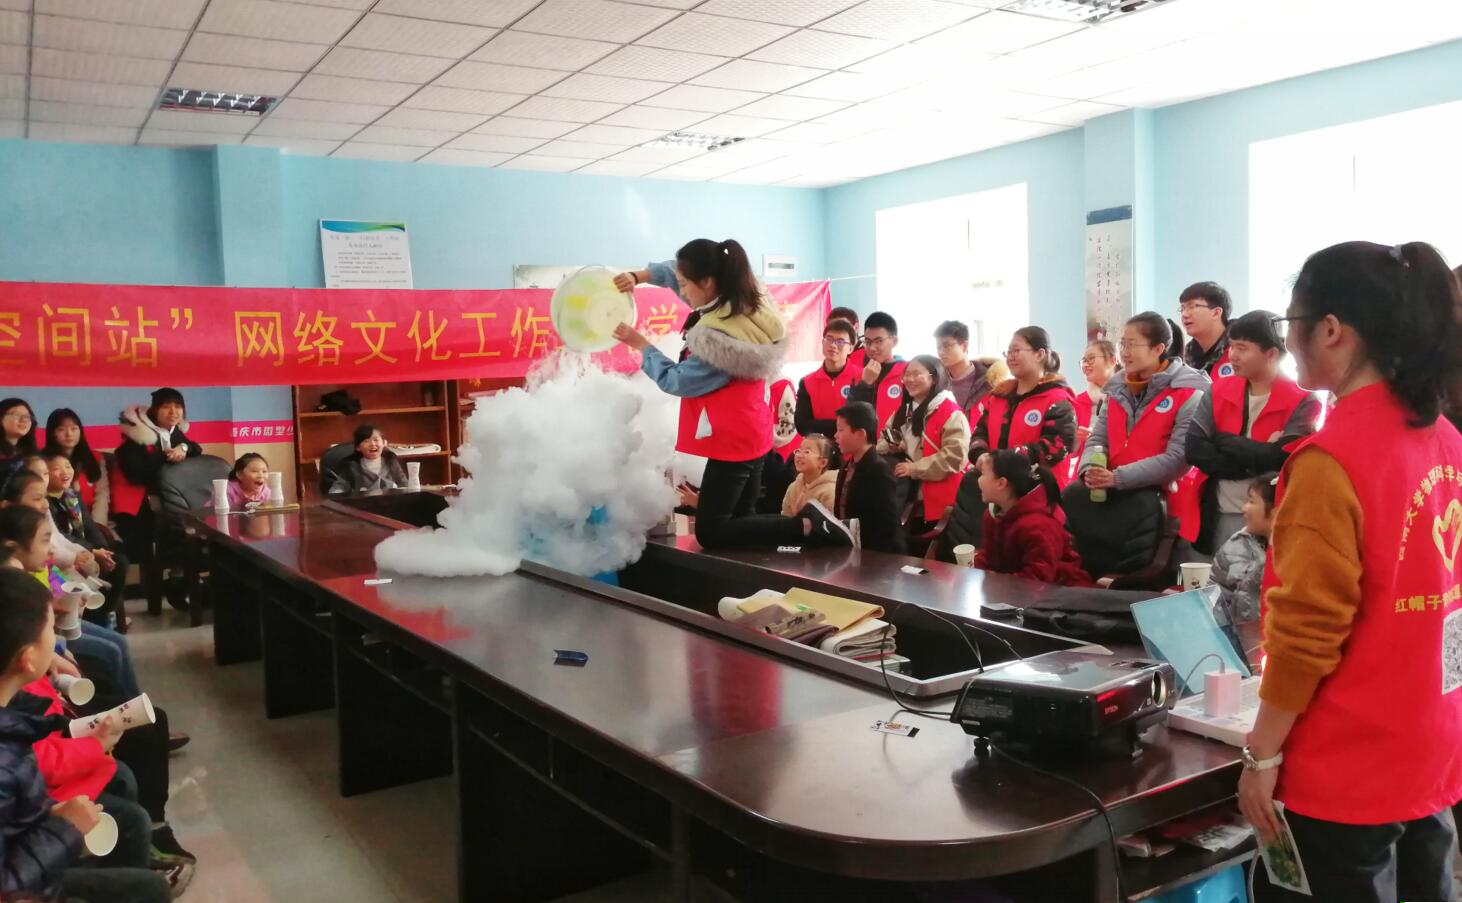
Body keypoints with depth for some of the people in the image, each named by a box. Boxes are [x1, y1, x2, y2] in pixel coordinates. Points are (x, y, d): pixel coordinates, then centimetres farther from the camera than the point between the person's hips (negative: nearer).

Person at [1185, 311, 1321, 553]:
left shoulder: (1302, 401, -8)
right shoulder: (1219, 391, 4)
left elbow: (1283, 458, -22)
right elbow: (1195, 449, -7)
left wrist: (1224, 441, -11)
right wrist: (1257, 462, -15)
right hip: (1219, 518, 4)